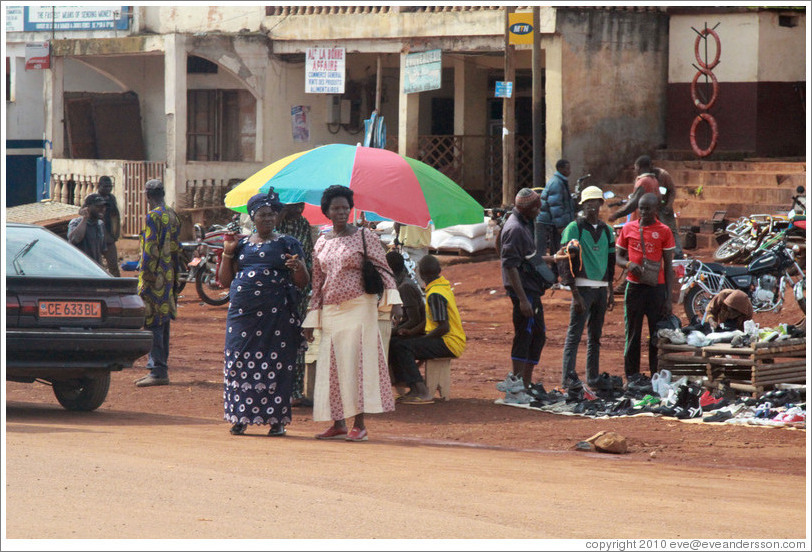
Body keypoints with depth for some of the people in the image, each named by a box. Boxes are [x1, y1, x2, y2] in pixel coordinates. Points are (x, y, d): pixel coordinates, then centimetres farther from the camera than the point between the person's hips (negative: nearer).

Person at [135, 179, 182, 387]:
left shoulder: (153, 216, -14)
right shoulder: (172, 216, 13)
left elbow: (150, 248, -18)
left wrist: (145, 275, -15)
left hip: (155, 278, -9)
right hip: (169, 278, 9)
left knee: (153, 324, -9)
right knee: (163, 322, 14)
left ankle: (158, 371, -12)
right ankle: (161, 369, 19)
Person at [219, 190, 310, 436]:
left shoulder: (288, 244, 8)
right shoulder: (242, 245, 15)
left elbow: (303, 282, 5)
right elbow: (225, 280, 16)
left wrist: (297, 267, -16)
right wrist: (227, 253, 4)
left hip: (277, 313, -2)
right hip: (242, 312, 3)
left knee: (276, 364, -5)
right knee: (240, 361, -2)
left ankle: (277, 419, -1)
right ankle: (240, 418, 6)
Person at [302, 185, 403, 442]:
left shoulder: (364, 236, -1)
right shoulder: (321, 243, 13)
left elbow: (383, 269, -6)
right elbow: (317, 284, 17)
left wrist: (394, 300, -18)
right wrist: (311, 319, 14)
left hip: (358, 307, -5)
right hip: (330, 312, 5)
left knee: (356, 362, -9)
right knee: (333, 366, 2)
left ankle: (360, 424, -8)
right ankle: (339, 424, 8)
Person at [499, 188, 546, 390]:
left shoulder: (525, 224, 14)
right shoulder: (515, 229, -18)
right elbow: (510, 266, -23)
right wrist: (523, 299, -25)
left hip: (532, 289, 11)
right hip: (523, 290, -11)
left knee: (538, 335, 15)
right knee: (523, 336, -8)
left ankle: (526, 384, 21)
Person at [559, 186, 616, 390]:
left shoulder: (606, 230, 14)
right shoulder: (574, 228, -4)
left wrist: (610, 291, 17)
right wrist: (575, 294, -14)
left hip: (601, 287, 6)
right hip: (583, 287, -6)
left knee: (596, 335, 10)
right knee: (574, 333, -9)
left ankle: (593, 377, 14)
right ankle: (568, 377, -11)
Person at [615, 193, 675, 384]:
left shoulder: (664, 232, 2)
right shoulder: (628, 229, 8)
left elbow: (668, 266, 3)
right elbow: (618, 256, 15)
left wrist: (668, 298, -2)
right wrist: (629, 264, -10)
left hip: (656, 287, -1)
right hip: (634, 287, 1)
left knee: (657, 334, -1)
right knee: (633, 333, 3)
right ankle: (632, 377, 8)